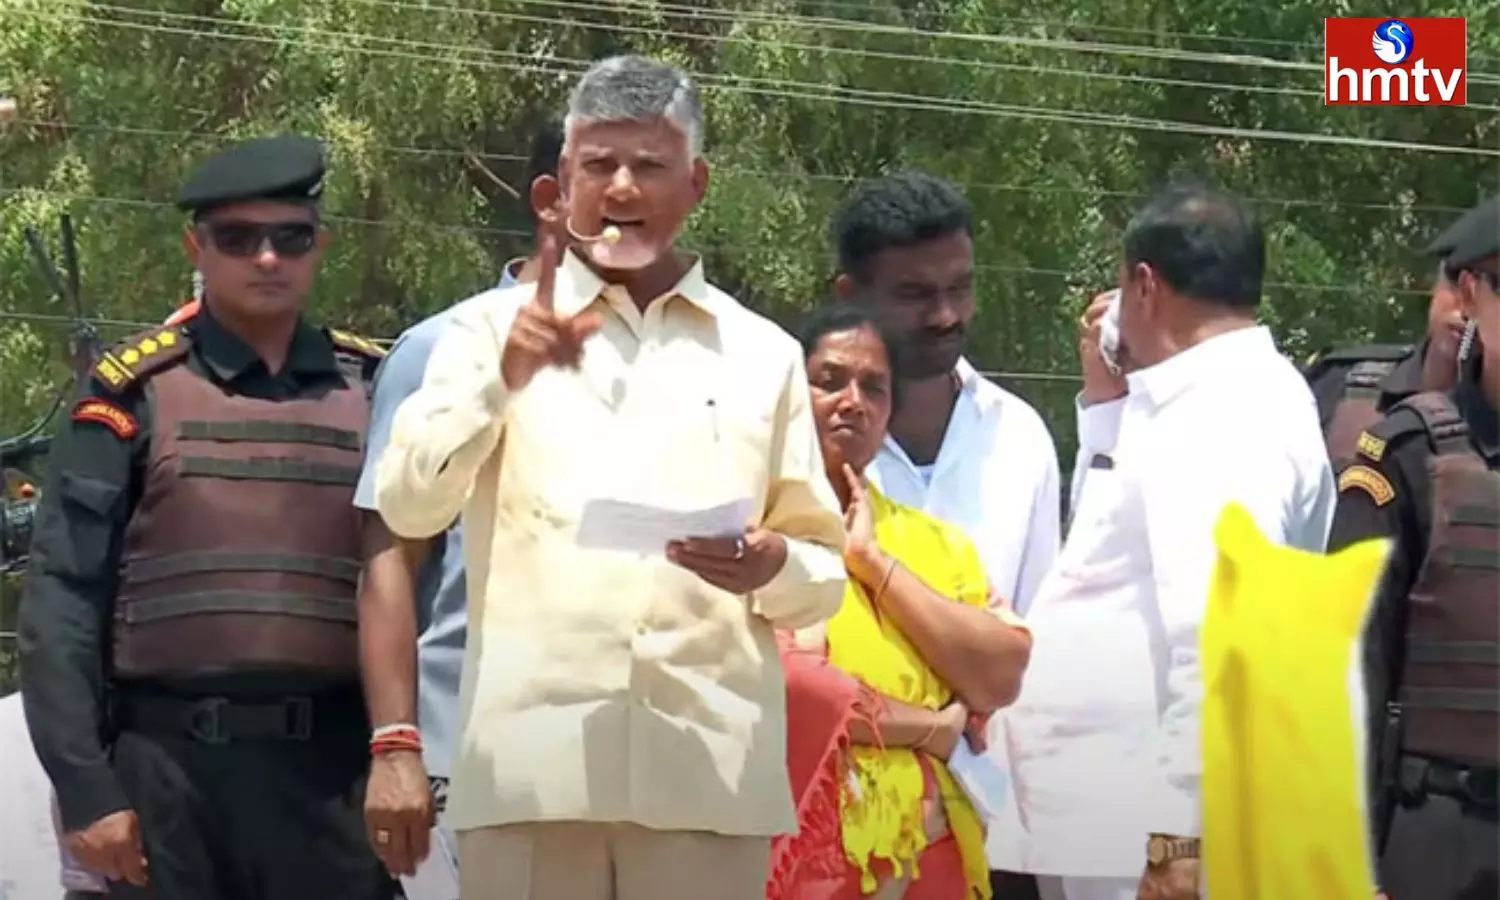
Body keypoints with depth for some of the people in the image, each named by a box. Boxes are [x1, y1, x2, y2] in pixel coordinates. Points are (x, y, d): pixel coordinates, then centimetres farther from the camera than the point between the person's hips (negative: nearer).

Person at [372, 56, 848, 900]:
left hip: (708, 767, 1)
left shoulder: (764, 354, 16)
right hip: (535, 762, -1)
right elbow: (408, 504, 0)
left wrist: (773, 567, -8)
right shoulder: (493, 327, 12)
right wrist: (504, 379, -15)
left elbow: (826, 575, 16)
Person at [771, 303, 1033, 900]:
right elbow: (766, 679, -17)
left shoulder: (934, 541, 13)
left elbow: (999, 680, -1)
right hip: (796, 849, -4)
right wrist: (926, 726, -7)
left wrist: (871, 558, -4)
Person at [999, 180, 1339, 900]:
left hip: (1153, 840, -10)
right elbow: (1121, 533, 33)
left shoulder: (1225, 419, -15)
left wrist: (1181, 841, -27)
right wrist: (1106, 402, 20)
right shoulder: (1216, 400, 16)